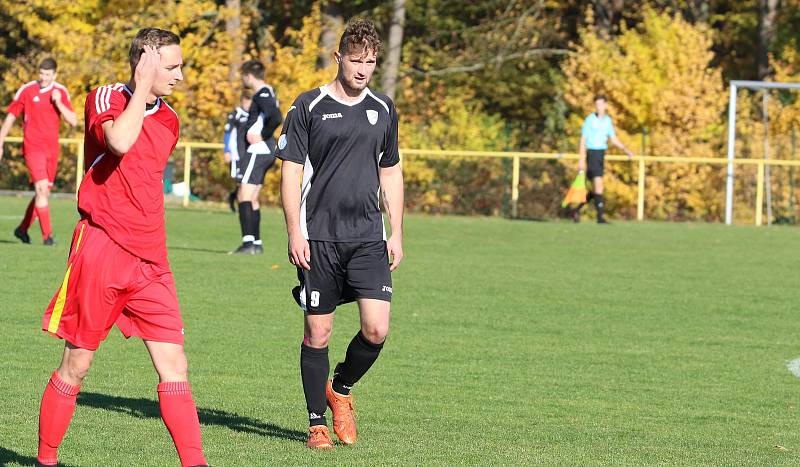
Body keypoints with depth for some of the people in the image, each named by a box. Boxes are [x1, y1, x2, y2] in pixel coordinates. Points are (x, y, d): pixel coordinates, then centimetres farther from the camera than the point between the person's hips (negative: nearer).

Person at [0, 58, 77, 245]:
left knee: (43, 194, 11)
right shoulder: (26, 91, -2)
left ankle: (23, 229, 29)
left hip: (52, 150, 4)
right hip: (33, 147, -4)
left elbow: (73, 122, 1)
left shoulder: (61, 92, 5)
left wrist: (58, 103, -12)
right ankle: (47, 235, -16)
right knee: (41, 189, -17)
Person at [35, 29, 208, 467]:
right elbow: (119, 142, -27)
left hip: (150, 261, 6)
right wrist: (143, 85, -18)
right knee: (76, 366, 3)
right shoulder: (105, 98, -5)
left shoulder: (169, 120, 14)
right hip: (101, 247, -6)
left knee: (174, 366, -4)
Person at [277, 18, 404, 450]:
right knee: (318, 332, 1)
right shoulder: (308, 107, -2)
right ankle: (317, 424, 13)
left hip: (367, 237, 3)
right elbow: (291, 172, -2)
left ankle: (341, 389, 19)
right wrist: (294, 232, -9)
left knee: (376, 329, -9)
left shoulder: (383, 110, 11)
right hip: (318, 237, -3)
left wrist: (396, 233, 12)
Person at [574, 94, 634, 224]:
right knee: (598, 184, -15)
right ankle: (600, 216, -14)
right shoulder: (590, 119, -8)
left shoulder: (607, 120, 10)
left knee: (595, 189, 8)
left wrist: (626, 150, 3)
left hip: (601, 154, 7)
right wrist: (581, 159, -14)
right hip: (591, 153, -7)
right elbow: (583, 140, -9)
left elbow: (613, 139, 16)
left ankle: (577, 210, 23)